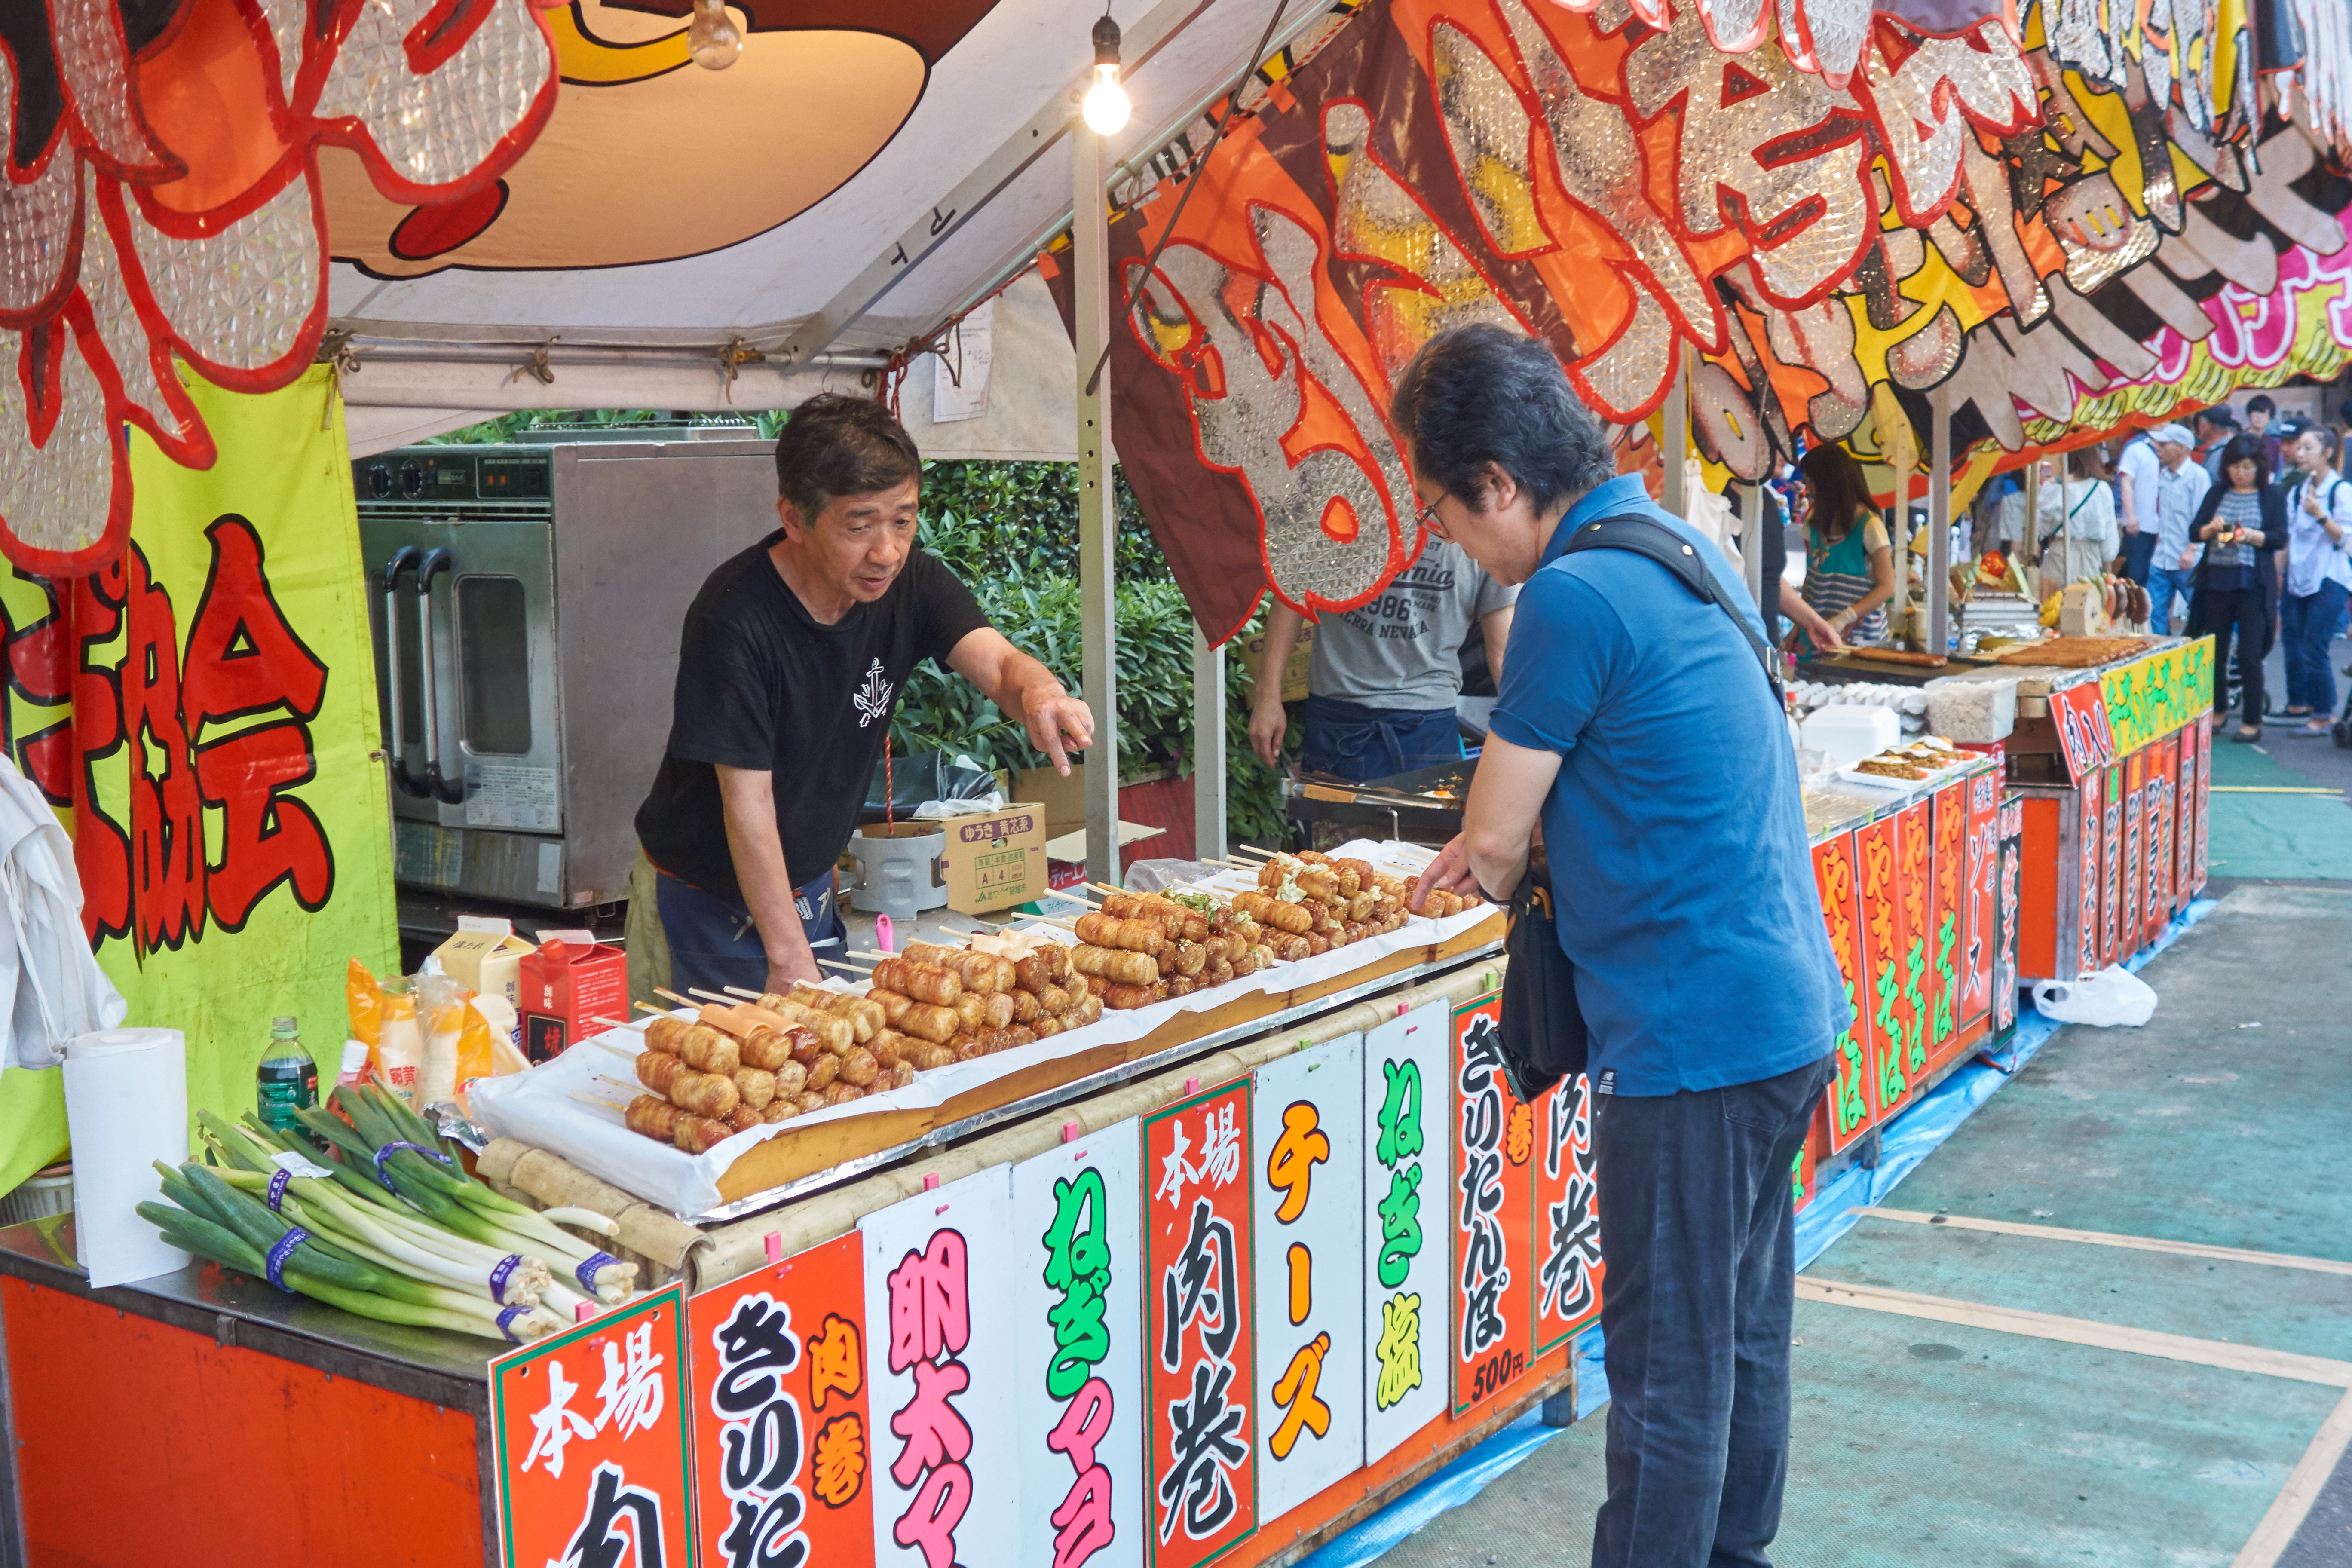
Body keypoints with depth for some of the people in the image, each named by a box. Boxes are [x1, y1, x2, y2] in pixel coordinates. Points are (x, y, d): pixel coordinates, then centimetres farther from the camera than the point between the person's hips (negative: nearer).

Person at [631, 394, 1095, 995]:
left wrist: (1038, 690, -47)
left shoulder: (909, 581, -9)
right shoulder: (734, 615, -27)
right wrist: (790, 959, -26)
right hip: (708, 899, -5)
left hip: (812, 889, 6)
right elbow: (748, 800, -26)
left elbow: (998, 662, -22)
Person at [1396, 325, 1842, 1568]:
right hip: (1788, 1009, 10)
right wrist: (1508, 843, 15)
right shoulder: (1687, 548, 11)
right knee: (1744, 1332, 21)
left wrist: (1490, 871, 12)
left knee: (1668, 1367, 1)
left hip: (1692, 1034, -10)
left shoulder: (1575, 596, -18)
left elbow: (1495, 839, -10)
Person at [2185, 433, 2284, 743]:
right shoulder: (2217, 493, 10)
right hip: (2215, 581, 3)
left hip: (2253, 584, -3)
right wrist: (2211, 529, -15)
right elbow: (2194, 532, 6)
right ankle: (2219, 711, 28)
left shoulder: (2273, 495, 3)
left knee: (2250, 655, -5)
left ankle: (2253, 723, 4)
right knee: (2215, 651, 10)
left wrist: (2250, 536, -21)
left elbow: (2280, 537, -5)